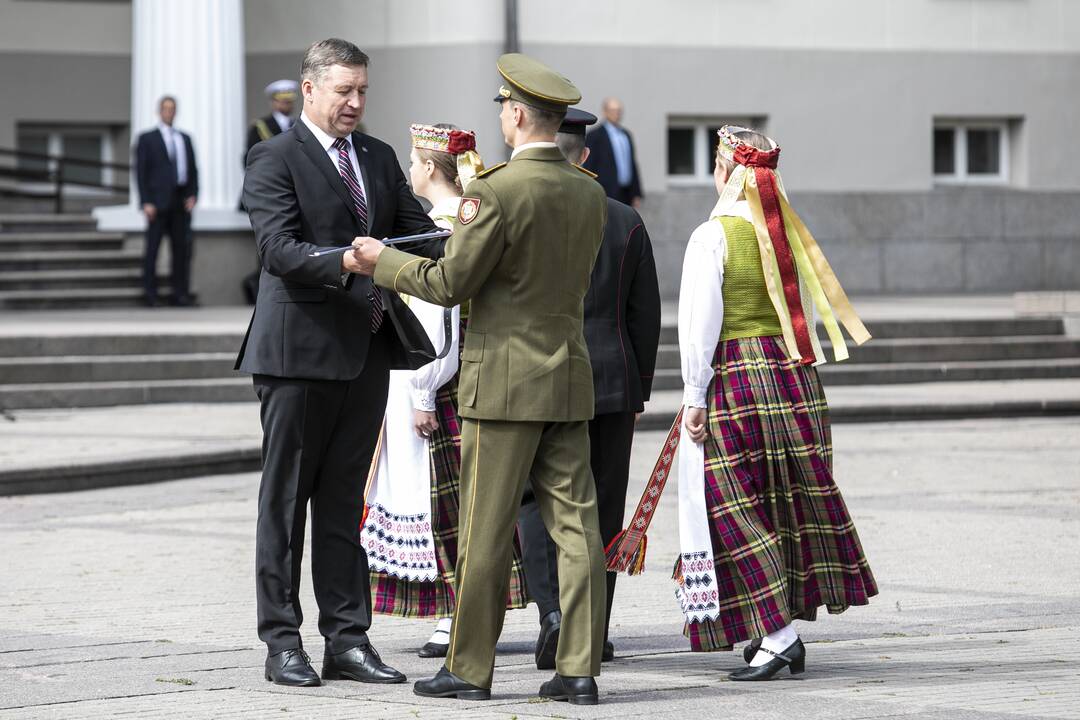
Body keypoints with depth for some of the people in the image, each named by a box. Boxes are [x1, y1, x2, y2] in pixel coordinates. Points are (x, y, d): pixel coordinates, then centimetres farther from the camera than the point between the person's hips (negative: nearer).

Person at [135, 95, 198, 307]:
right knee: (152, 248, -4)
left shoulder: (185, 139, 18)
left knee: (182, 248, 1)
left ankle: (180, 293, 5)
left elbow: (193, 170, 17)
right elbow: (140, 172, 0)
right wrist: (146, 202, -10)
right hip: (158, 202, -4)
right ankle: (149, 295, -1)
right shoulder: (147, 139, 5)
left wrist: (193, 195, 2)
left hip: (181, 202, 4)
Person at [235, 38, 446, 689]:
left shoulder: (379, 157, 15)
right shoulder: (274, 159, -6)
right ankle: (282, 641, 5)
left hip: (368, 350, 6)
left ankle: (348, 640, 13)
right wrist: (343, 262, -33)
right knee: (286, 498, 1)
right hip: (301, 348, -6)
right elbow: (278, 248, -17)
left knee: (344, 499, 11)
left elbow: (417, 228, 9)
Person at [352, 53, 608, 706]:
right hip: (570, 380, 6)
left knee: (487, 530, 1)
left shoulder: (498, 191, -15)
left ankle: (470, 669, 7)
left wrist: (383, 261, 4)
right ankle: (580, 669, 3)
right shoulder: (590, 194, 7)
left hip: (505, 381, -6)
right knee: (575, 524, 4)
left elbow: (450, 283, -12)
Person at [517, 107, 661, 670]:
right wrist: (639, 389, 16)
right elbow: (645, 314, 7)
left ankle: (552, 611, -18)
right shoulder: (625, 222, 4)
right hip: (612, 382, 3)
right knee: (601, 508, 9)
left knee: (537, 500, 3)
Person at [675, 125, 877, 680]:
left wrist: (695, 397, -7)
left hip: (734, 379, -6)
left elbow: (700, 323, -12)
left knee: (732, 506, -1)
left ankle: (774, 629, -9)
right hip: (792, 374, 6)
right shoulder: (789, 234, 7)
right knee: (790, 499, 12)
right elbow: (810, 310, 11)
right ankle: (787, 629, 16)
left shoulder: (713, 236, -9)